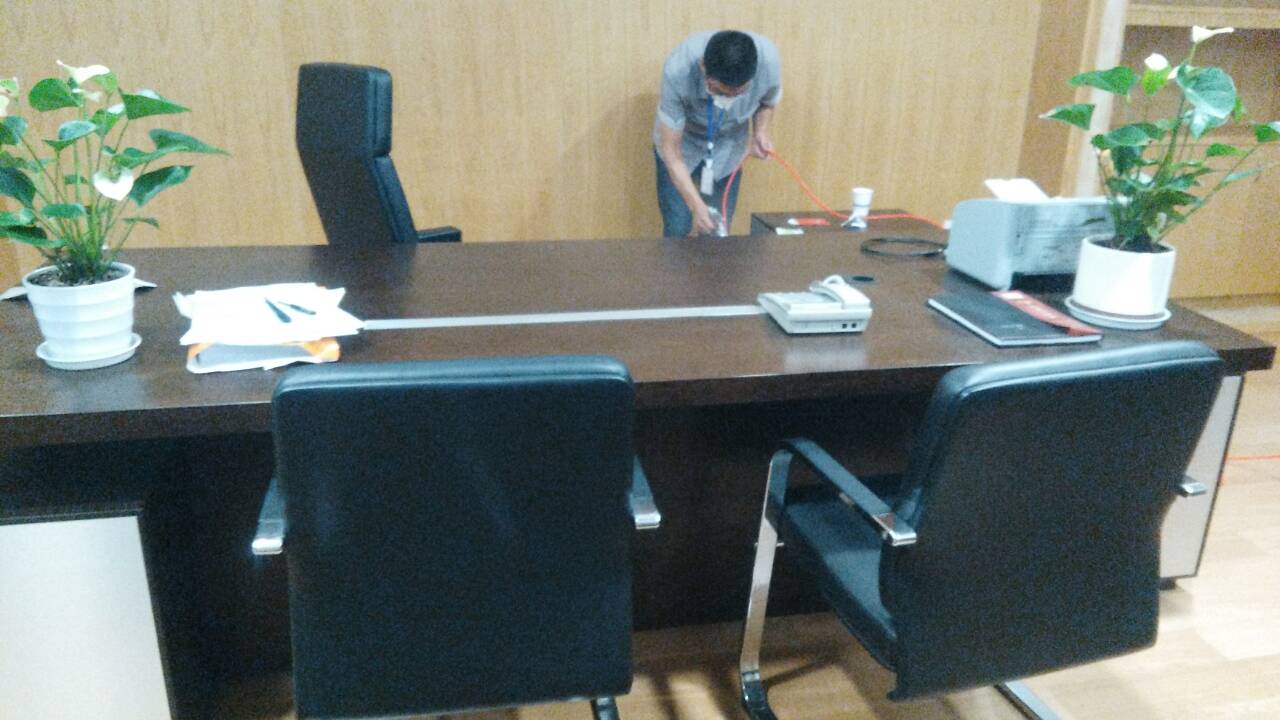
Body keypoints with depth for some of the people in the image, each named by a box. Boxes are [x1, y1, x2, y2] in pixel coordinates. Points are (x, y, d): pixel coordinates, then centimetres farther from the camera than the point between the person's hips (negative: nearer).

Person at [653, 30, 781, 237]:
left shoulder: (769, 61, -30)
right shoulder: (678, 70, -38)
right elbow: (670, 150, -31)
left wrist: (761, 132, -23)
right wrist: (696, 204, -39)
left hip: (728, 149, 2)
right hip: (683, 144, -2)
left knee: (717, 232, 0)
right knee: (677, 230, -6)